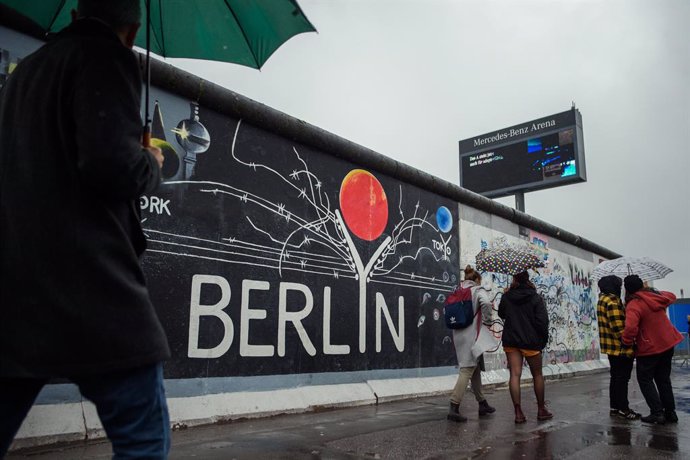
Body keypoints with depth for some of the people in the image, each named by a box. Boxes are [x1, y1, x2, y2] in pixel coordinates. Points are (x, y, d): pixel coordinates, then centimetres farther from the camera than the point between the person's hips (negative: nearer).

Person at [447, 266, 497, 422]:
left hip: (458, 334, 7)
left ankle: (482, 404, 27)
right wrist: (487, 318, -8)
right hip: (471, 335, -7)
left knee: (475, 369, 18)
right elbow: (486, 302, -23)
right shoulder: (478, 290, -3)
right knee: (467, 370, -7)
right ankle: (454, 408, -13)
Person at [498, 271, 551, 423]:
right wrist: (543, 340, 1)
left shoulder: (506, 297, 2)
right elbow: (542, 321, -10)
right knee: (537, 375, 14)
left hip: (510, 341, 2)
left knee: (515, 375, -1)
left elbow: (501, 314, 18)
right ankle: (541, 410, 23)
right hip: (531, 341, -2)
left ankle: (518, 412, -6)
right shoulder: (536, 298, -5)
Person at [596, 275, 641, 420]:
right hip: (620, 348, -10)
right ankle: (623, 409, 6)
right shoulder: (612, 302, -19)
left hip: (611, 347, 10)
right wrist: (629, 347, -20)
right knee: (622, 378, -1)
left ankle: (615, 407, 21)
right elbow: (619, 328, -23)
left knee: (616, 377, 15)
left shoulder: (603, 299, 13)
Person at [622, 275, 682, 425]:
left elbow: (631, 327, -35)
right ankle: (670, 412, 20)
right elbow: (671, 296, 24)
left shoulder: (634, 305, -22)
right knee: (663, 379, 17)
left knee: (645, 379, 6)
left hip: (649, 348, -7)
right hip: (668, 343, 7)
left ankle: (657, 413, 0)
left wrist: (627, 341, -17)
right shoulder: (656, 295, 1)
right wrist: (654, 290, 26)